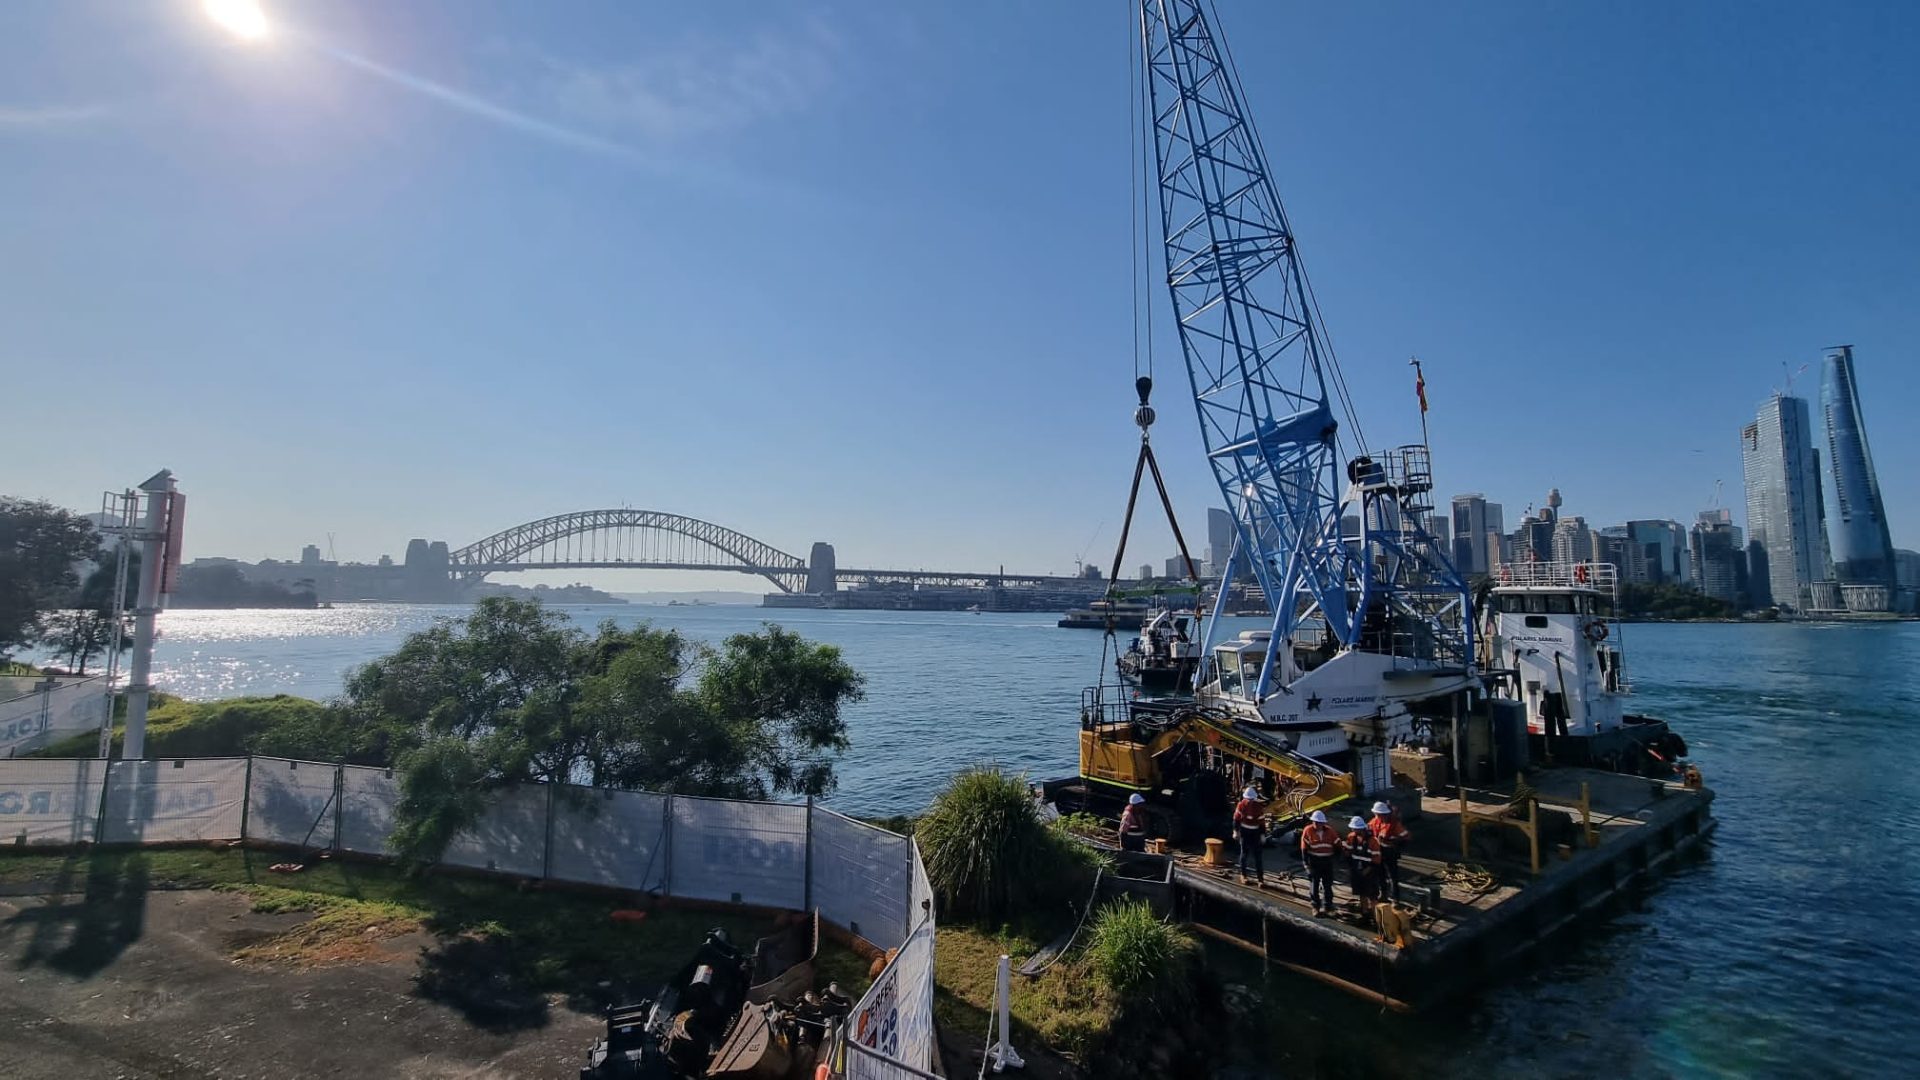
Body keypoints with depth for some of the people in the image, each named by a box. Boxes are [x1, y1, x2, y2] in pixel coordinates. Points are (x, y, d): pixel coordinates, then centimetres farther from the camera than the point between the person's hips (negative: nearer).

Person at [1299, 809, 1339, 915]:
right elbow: (1304, 848, -8)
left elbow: (1337, 844, 3)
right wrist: (1306, 863, -11)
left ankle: (1328, 907, 21)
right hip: (1314, 861, -2)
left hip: (1327, 860, 2)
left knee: (1328, 885, 9)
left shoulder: (1329, 830, -1)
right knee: (1314, 885, 5)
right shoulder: (1308, 831, -9)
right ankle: (1316, 907, 18)